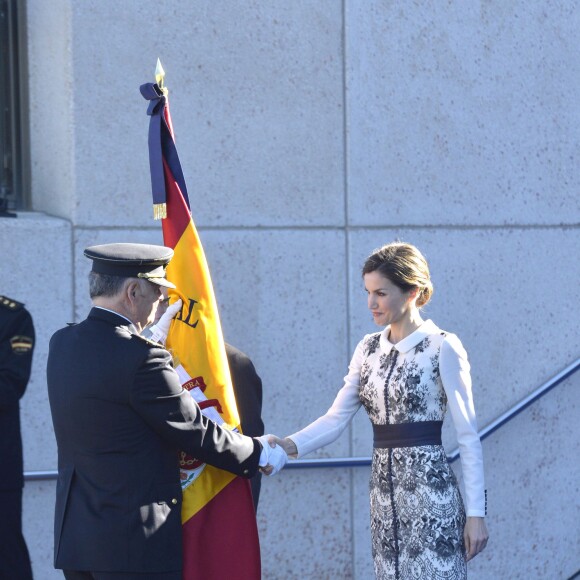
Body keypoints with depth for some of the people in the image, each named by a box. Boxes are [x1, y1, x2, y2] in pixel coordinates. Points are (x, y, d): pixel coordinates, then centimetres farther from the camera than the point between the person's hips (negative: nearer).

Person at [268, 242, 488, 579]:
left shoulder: (443, 347, -7)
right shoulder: (369, 349, 10)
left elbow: (468, 436, -7)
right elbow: (338, 417, 3)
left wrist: (476, 513, -10)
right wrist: (291, 446, -15)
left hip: (429, 489, -6)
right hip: (384, 491, 6)